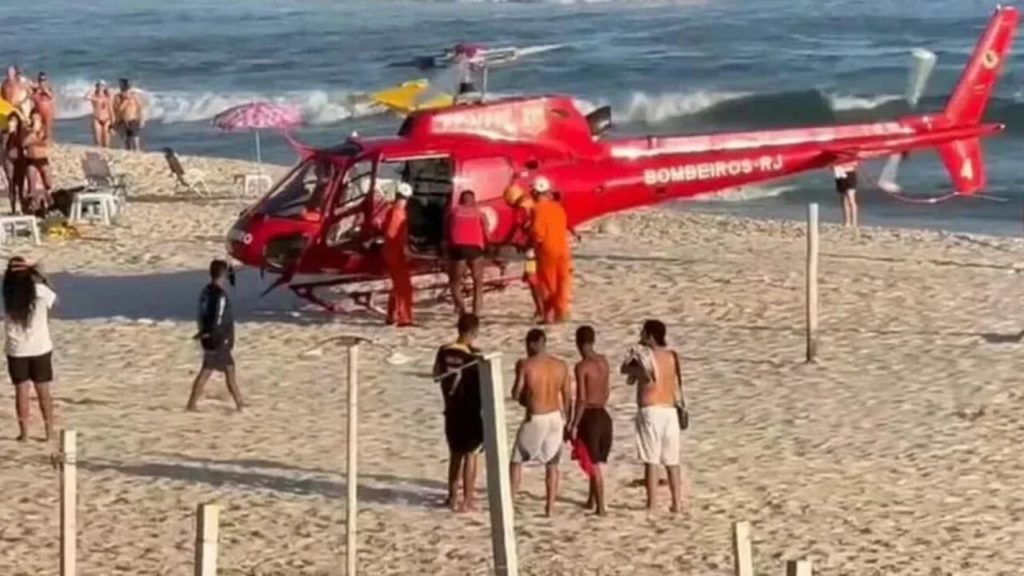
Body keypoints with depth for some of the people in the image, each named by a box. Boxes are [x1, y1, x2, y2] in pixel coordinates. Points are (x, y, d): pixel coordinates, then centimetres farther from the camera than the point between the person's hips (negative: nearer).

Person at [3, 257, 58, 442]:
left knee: (21, 391, 8)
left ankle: (23, 432, 8)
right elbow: (53, 297, 8)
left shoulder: (6, 295, -11)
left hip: (16, 350, 0)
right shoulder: (40, 291, -12)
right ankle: (49, 431, 16)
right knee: (43, 390, 11)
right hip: (41, 348, 0)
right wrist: (39, 274, 9)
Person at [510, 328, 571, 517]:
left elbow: (516, 395, -10)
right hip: (555, 417, 4)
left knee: (517, 462, 10)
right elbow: (567, 398, 5)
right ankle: (549, 507, 13)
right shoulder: (561, 366, 1)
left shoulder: (525, 365, -12)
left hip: (535, 419, -4)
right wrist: (567, 422, 14)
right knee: (552, 465, 13)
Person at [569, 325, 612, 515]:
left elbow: (581, 399, -19)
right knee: (596, 462, 20)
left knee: (594, 464, -1)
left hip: (590, 416, -7)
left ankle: (600, 507, -1)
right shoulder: (603, 361, 6)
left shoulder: (582, 366, -16)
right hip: (604, 415, 7)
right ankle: (591, 500, 30)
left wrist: (574, 425, -14)